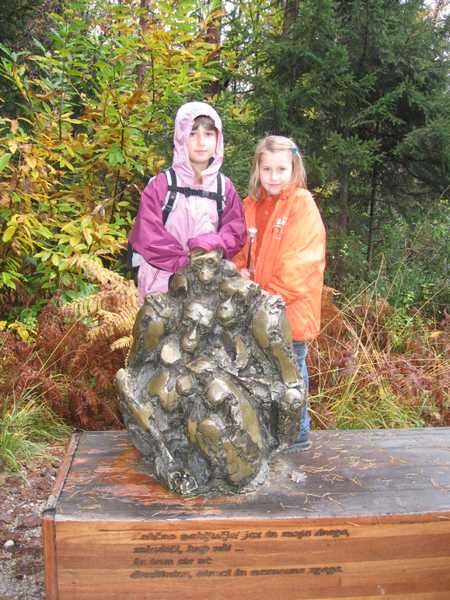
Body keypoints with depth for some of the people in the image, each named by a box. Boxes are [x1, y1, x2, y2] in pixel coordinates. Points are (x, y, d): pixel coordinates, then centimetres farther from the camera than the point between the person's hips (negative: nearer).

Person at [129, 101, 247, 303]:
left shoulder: (225, 187, 6)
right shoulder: (162, 184, -4)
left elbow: (236, 232, 3)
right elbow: (146, 235, -9)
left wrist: (209, 244, -17)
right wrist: (185, 262, -16)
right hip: (164, 282, -3)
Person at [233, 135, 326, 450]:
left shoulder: (303, 205, -11)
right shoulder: (252, 205, 9)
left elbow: (299, 264, -17)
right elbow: (241, 253, 16)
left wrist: (271, 296, -14)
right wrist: (241, 276, -4)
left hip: (291, 309, -6)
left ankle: (298, 434, 23)